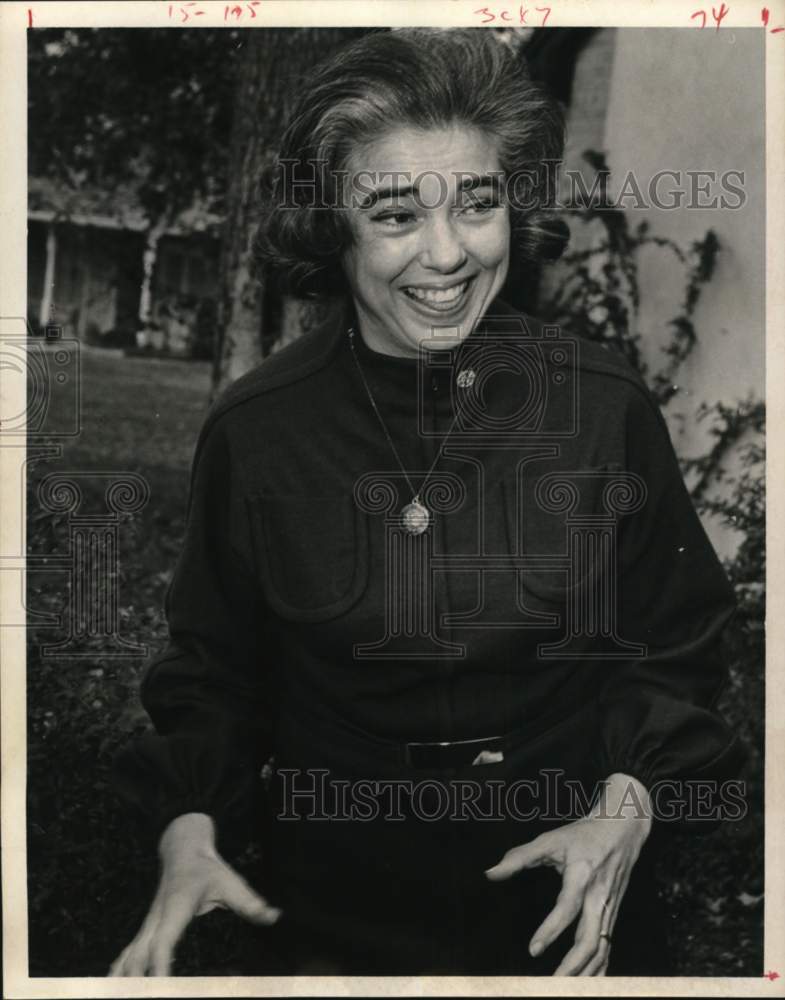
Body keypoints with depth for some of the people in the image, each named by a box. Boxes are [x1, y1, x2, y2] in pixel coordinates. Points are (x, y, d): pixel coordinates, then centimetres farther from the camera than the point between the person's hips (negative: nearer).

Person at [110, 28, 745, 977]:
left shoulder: (606, 407, -11)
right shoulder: (253, 432, -11)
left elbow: (674, 654, -2)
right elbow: (210, 674, 1)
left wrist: (627, 809, -17)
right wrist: (188, 829, -14)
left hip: (572, 887, 0)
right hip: (337, 895, 0)